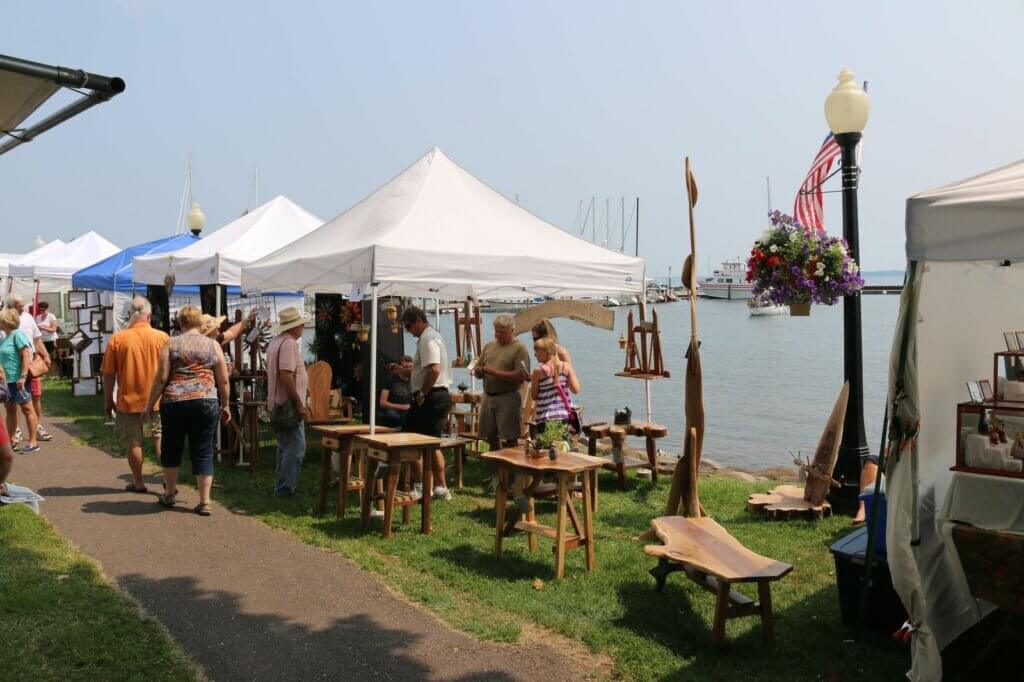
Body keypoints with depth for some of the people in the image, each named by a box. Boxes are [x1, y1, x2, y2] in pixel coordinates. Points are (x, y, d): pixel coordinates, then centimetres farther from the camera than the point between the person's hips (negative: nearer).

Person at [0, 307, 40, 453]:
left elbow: (26, 356, -18)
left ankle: (33, 442, 1)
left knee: (27, 409, -3)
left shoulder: (17, 334, -13)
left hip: (17, 379, -9)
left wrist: (23, 376, -23)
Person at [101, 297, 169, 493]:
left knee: (132, 442, 11)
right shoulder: (163, 337, -6)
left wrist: (108, 400, 8)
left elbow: (108, 374, -3)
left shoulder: (117, 339, -7)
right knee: (162, 438, 11)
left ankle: (138, 483, 19)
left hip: (128, 400, -1)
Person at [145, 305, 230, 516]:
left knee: (172, 448, 17)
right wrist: (225, 405, 14)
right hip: (206, 403, 1)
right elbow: (223, 380, 4)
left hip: (174, 402, 0)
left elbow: (161, 378, -3)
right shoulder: (213, 345, 5)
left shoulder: (171, 344, 2)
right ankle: (204, 502, 4)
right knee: (203, 452, 5)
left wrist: (150, 404, 6)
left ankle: (170, 494, 29)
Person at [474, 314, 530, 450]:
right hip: (488, 397, 6)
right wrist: (480, 370, -8)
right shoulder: (489, 346, 14)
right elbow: (477, 370, 16)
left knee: (509, 441, -4)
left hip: (508, 398, -6)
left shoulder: (519, 348, -4)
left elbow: (520, 376, -15)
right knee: (491, 438, 12)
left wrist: (495, 372, -16)